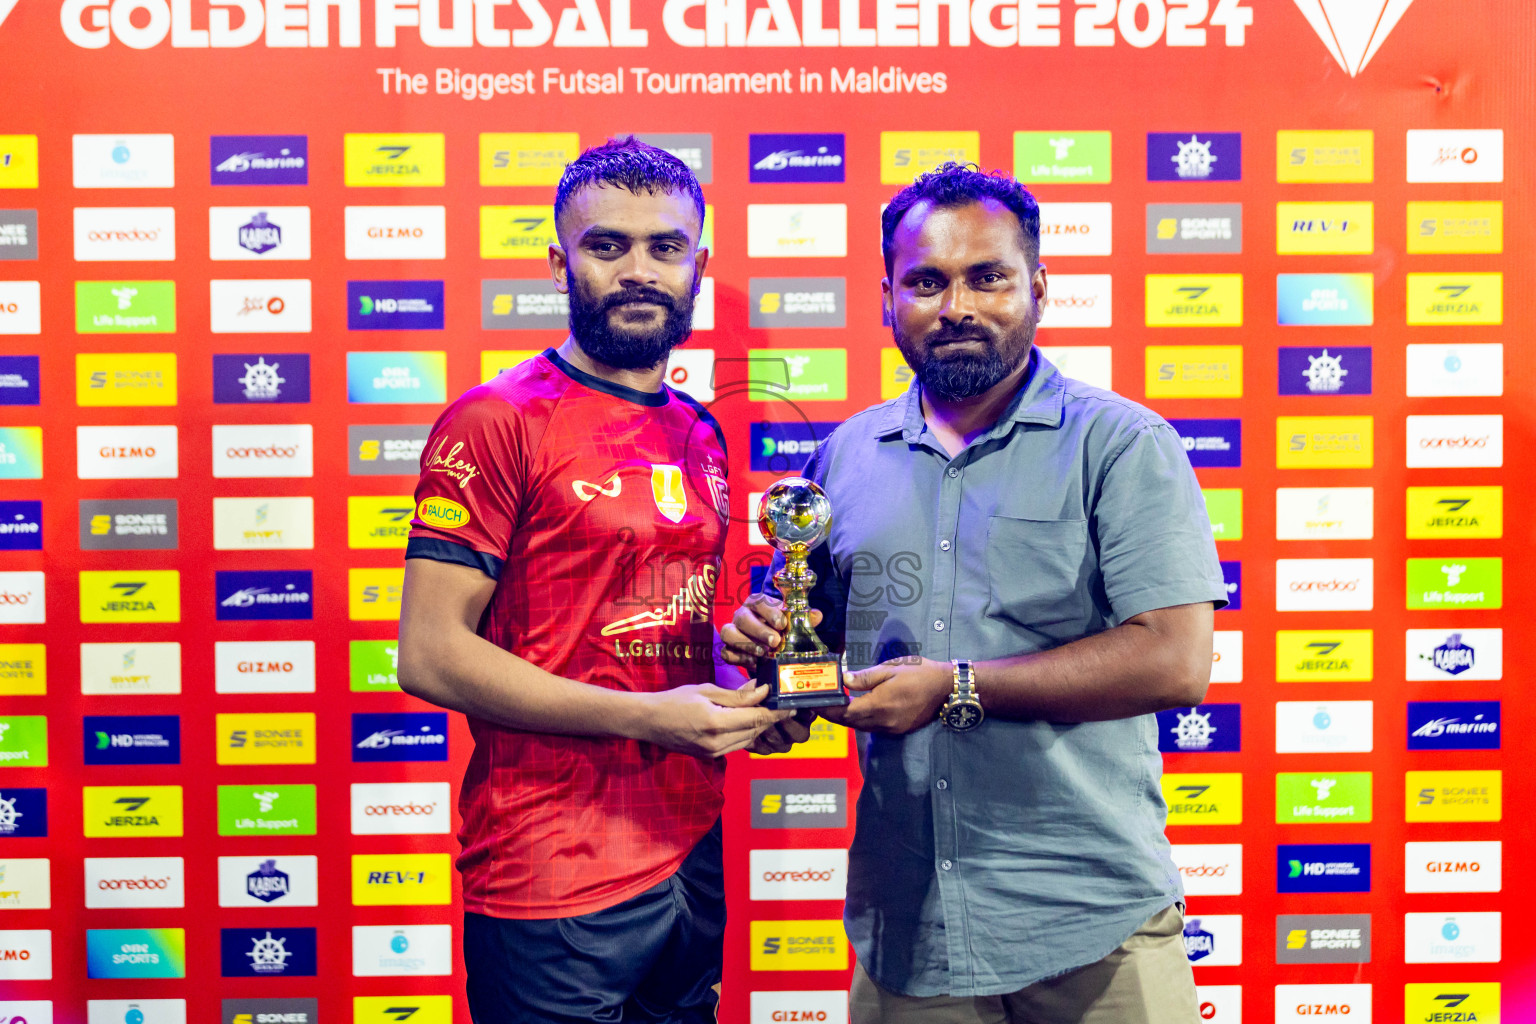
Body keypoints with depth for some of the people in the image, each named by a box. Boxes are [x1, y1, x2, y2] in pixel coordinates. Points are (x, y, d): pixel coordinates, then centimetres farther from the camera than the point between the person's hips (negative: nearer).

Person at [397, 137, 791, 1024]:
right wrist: (646, 717, -19)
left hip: (694, 858, 7)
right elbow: (430, 655, -16)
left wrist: (745, 692, 1)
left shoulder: (702, 436, 10)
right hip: (555, 887, -7)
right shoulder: (498, 420, -11)